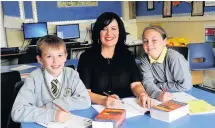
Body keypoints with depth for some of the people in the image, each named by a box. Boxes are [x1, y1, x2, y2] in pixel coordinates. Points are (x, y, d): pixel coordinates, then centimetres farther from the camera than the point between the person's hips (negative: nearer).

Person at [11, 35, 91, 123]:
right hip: (41, 124, -2)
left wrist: (51, 106, -17)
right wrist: (52, 114, -28)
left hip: (68, 123, 2)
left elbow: (85, 101, -15)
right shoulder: (34, 79, -12)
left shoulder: (71, 74, -6)